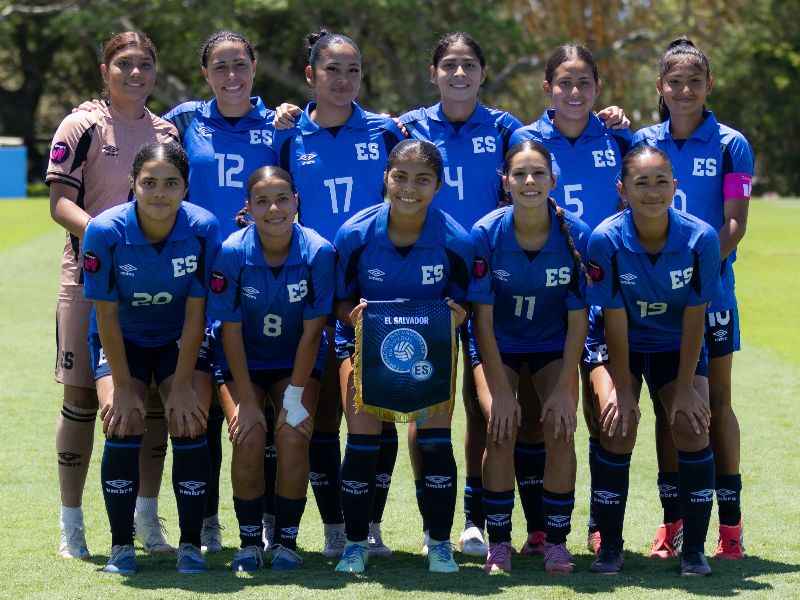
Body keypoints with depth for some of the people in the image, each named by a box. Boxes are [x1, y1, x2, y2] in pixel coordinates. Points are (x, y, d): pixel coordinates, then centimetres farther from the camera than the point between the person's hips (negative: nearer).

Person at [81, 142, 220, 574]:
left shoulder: (203, 229, -22)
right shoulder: (105, 231, -25)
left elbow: (195, 313, -15)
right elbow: (106, 315, -17)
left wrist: (182, 385, -15)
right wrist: (123, 387, -16)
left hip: (180, 340, 1)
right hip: (121, 340, -1)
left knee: (189, 422, -17)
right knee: (124, 422, -20)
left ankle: (190, 545, -4)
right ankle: (121, 546, -8)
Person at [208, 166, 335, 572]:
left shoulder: (318, 252, -19)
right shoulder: (232, 252, -20)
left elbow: (311, 332, -14)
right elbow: (231, 332, -15)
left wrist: (294, 397, -16)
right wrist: (247, 401, -17)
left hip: (296, 363, 0)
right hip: (243, 363, 0)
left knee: (294, 436, -20)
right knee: (249, 438, -20)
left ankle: (286, 540, -4)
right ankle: (249, 541, -3)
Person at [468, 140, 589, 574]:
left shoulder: (576, 235, -19)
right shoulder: (486, 234, -21)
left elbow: (577, 318, -12)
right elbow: (483, 317, -16)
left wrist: (563, 387, -16)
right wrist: (501, 390, -19)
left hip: (554, 346, 1)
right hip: (498, 346, -1)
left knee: (561, 429, -17)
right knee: (501, 427, -20)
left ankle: (556, 542, -2)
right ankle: (498, 543, -6)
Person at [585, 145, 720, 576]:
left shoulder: (700, 238, -22)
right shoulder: (606, 240, -24)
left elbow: (694, 318, -15)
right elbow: (614, 320, -18)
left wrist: (685, 387, -14)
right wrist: (623, 390, -16)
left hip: (677, 346, 1)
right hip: (621, 346, -1)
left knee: (692, 426, -14)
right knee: (617, 426, -18)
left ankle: (694, 549, -2)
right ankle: (609, 547, -4)